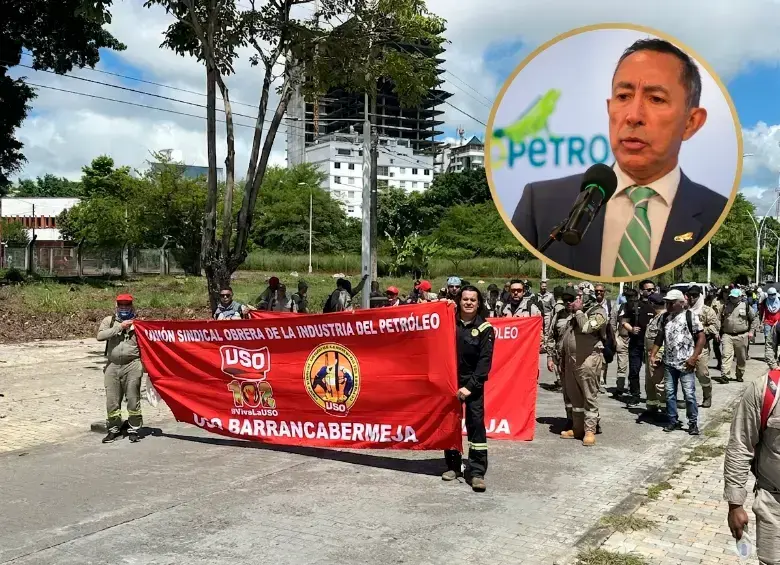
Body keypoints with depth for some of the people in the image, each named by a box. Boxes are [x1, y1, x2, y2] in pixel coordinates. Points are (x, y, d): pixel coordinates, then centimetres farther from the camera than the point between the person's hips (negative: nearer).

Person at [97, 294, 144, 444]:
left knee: (133, 399, -1)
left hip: (132, 365, -2)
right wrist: (119, 326, -13)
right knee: (112, 400, 7)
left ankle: (134, 430, 11)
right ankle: (114, 429, 21)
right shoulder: (109, 321, 9)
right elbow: (100, 336, -9)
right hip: (112, 366, 2)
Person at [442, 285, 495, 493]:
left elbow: (485, 360, -8)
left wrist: (470, 386, -15)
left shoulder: (484, 328, -4)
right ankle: (453, 465, 21)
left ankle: (477, 471, -5)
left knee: (476, 423, -8)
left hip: (472, 382, -3)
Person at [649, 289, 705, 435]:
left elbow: (701, 338, -7)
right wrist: (652, 355, 7)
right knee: (670, 393, 9)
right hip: (668, 363, 5)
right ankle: (673, 421, 20)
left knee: (689, 394, -2)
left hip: (685, 364, -5)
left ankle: (693, 423, 10)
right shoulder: (664, 317, 10)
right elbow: (659, 338, 17)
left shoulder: (690, 316, -5)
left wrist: (694, 357, -13)